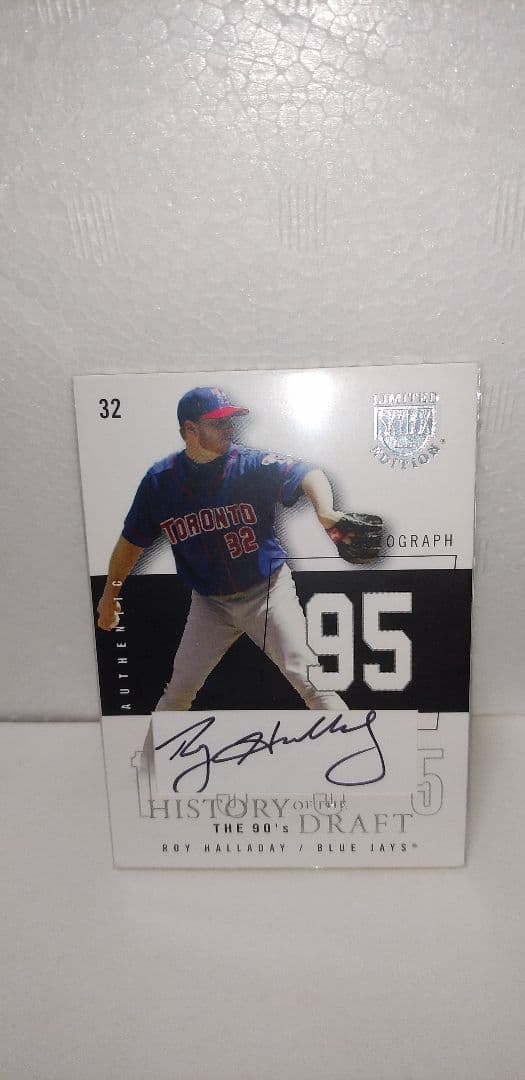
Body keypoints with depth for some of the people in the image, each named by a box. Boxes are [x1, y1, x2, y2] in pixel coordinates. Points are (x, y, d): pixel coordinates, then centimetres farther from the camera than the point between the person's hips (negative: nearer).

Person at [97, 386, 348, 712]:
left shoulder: (254, 464, -16)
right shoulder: (160, 479, -7)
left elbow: (306, 474, -34)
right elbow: (132, 540, 5)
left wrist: (325, 511, -56)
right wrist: (110, 596, 12)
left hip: (268, 591, -2)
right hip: (209, 602, 3)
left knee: (305, 674, -11)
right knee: (179, 689, 11)